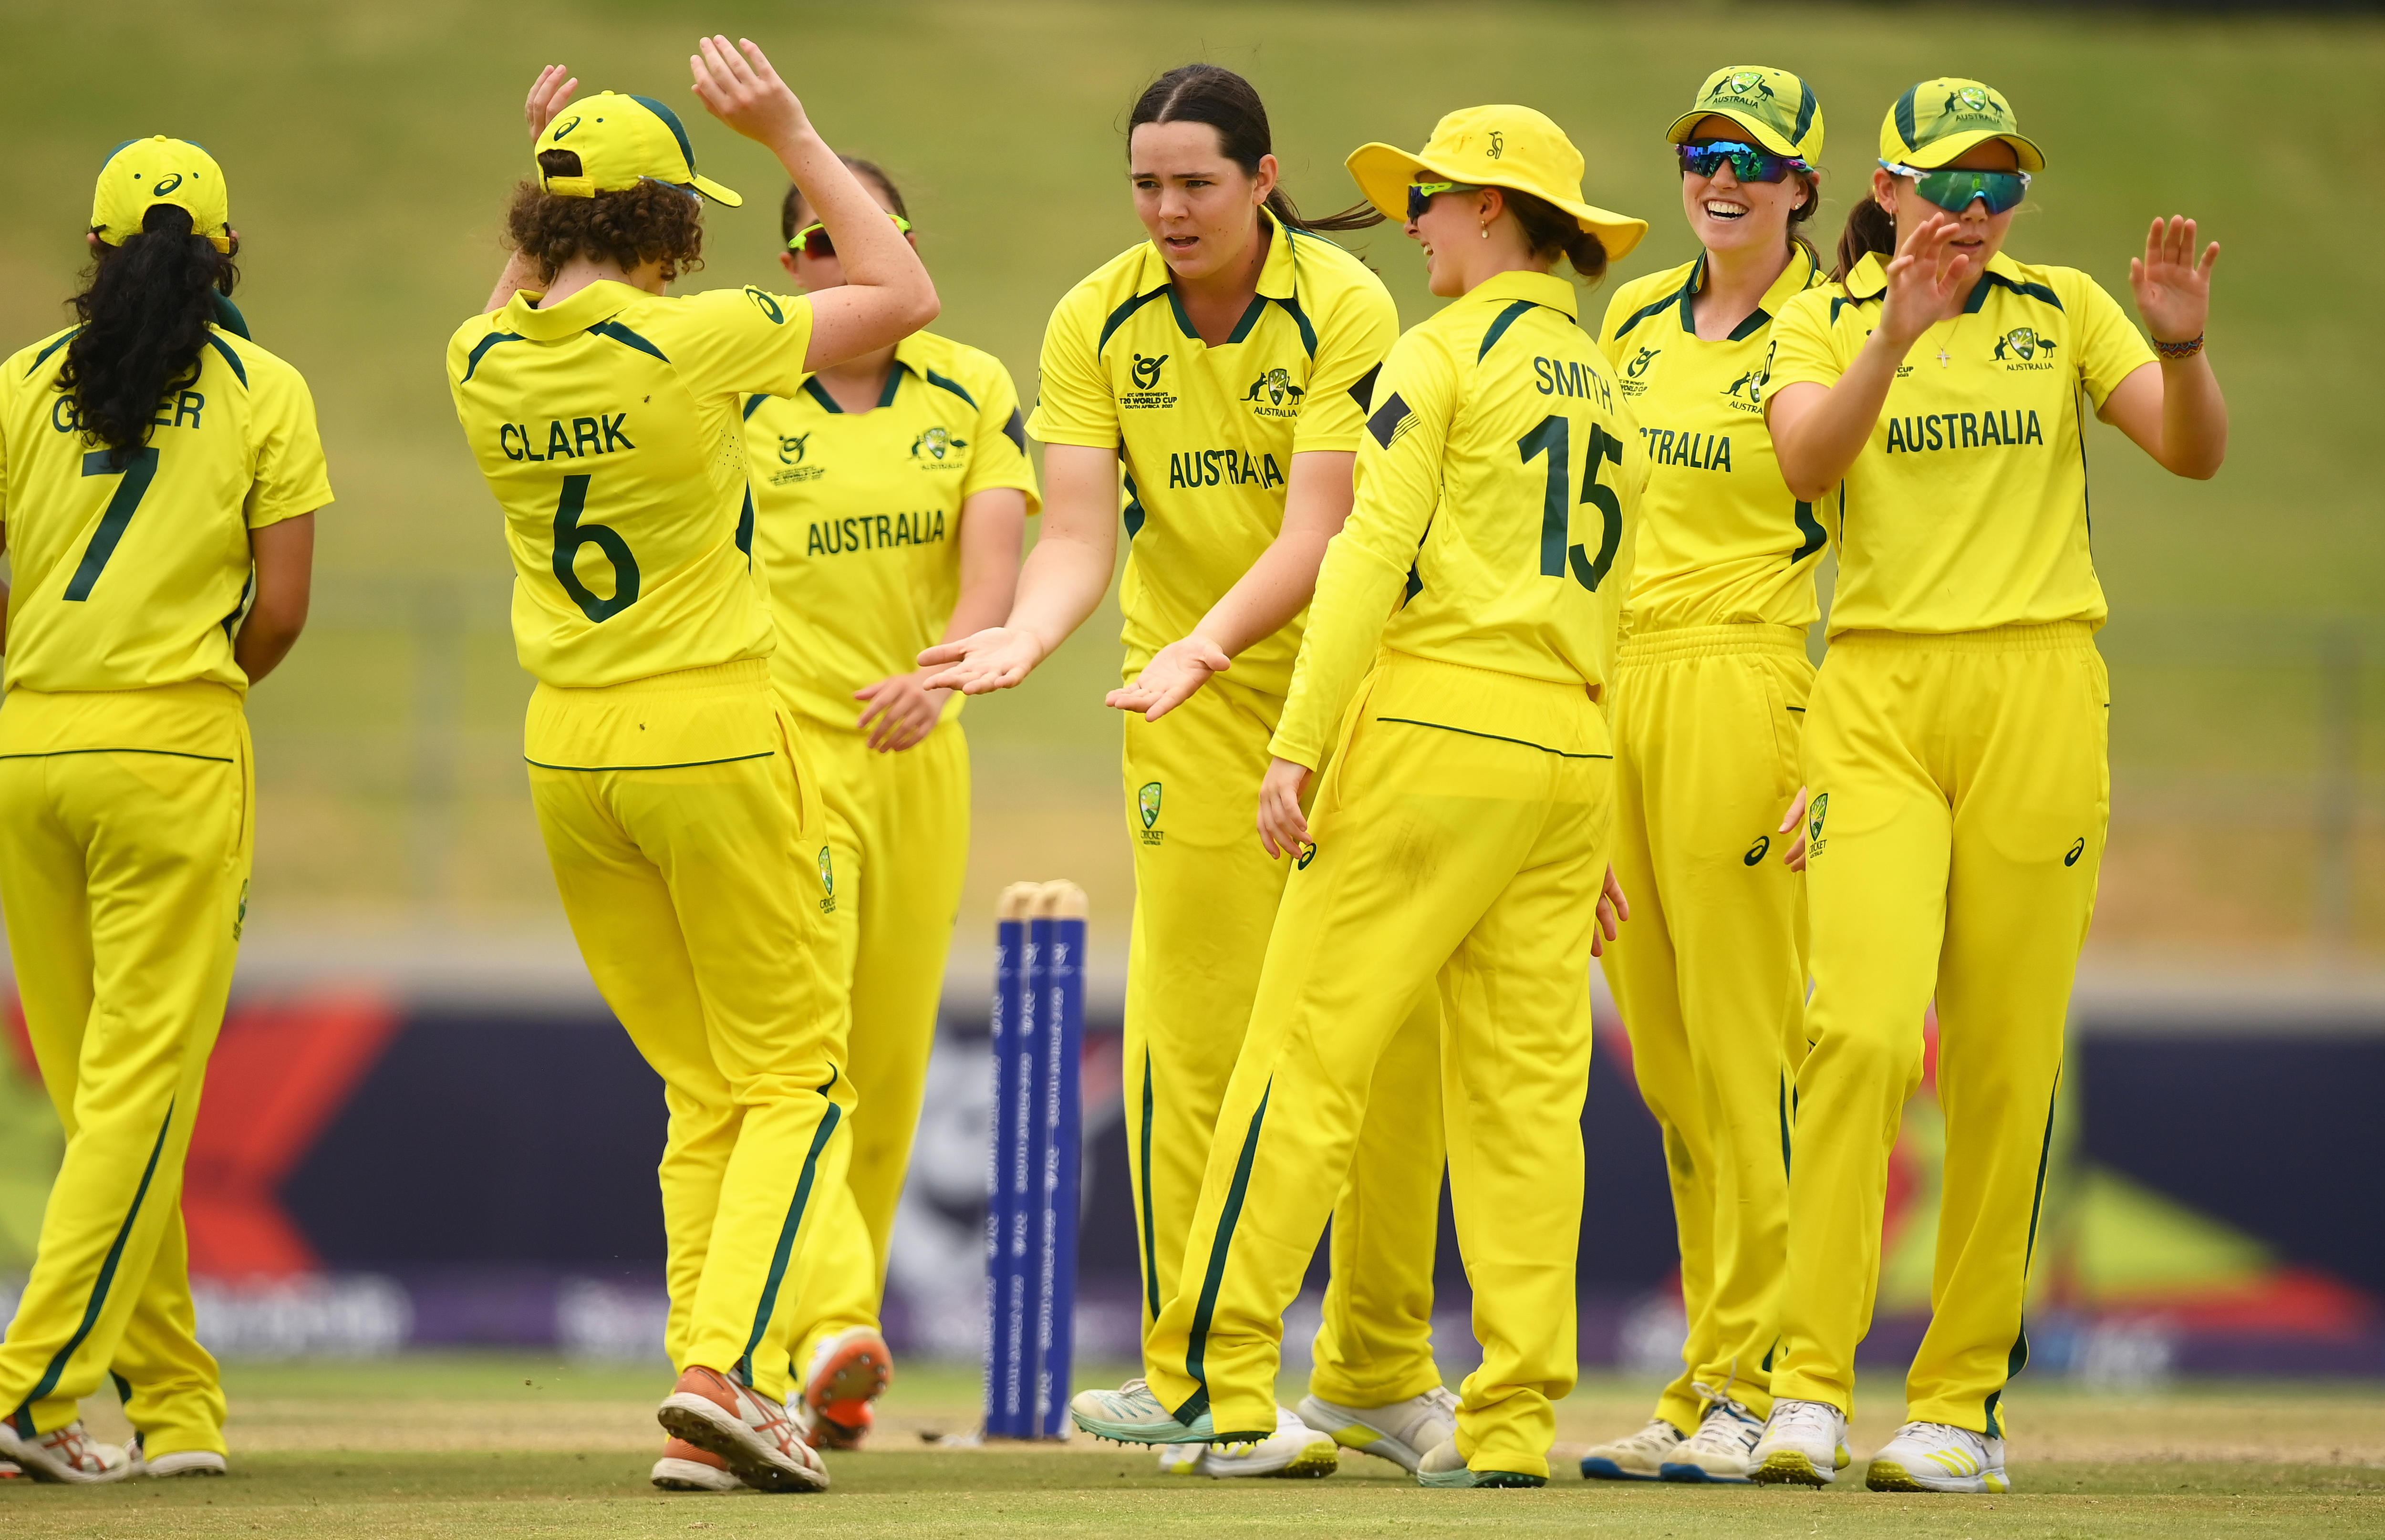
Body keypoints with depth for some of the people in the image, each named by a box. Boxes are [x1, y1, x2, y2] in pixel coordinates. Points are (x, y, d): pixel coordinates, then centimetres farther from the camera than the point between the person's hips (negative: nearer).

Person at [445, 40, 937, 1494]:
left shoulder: (486, 364, 0)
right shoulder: (691, 342, -16)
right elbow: (906, 295, -4)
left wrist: (545, 173, 20)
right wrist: (792, 134, -1)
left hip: (567, 754, 6)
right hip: (714, 735, -6)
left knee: (701, 1090, 15)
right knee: (792, 1083, 2)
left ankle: (711, 1386, 9)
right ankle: (727, 1364, -16)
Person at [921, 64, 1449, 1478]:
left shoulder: (1343, 309, -14)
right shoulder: (1098, 324, -5)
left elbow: (1316, 534, -22)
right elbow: (1081, 536, -9)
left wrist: (1202, 645, -38)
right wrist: (1027, 637, -30)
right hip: (1192, 717, 1)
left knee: (1390, 1029, 2)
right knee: (1200, 1040, -10)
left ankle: (1379, 1374, 16)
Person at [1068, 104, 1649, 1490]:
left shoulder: (1445, 355, -2)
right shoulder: (1610, 399, 20)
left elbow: (1373, 556, -11)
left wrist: (1298, 747, -14)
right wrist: (1595, 832, 24)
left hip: (1437, 720, -7)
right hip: (1570, 751, 7)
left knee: (1310, 1049, -5)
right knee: (1529, 1083, 4)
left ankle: (1214, 1375, -6)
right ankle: (1514, 1419, 0)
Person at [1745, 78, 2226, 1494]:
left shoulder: (2063, 313, 9)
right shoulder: (1822, 324, 7)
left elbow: (2196, 452, -3)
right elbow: (1808, 460, -14)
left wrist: (2181, 346, -23)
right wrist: (1895, 336, -30)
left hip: (2038, 697, 1)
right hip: (1879, 699, -1)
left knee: (2006, 1061, 0)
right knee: (1863, 1027, -17)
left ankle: (1964, 1404, 6)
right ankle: (1812, 1388, -16)